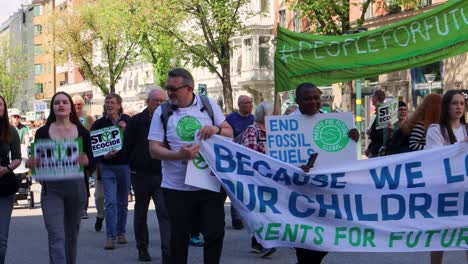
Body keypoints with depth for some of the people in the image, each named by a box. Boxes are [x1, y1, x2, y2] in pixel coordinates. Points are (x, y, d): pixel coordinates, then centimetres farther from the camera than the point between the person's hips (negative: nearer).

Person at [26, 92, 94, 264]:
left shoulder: (82, 132, 4)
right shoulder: (42, 132, 3)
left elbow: (92, 164, 4)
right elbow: (35, 162, 7)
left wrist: (85, 161, -18)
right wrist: (31, 164, -16)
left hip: (76, 188, 1)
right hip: (51, 189, -1)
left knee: (71, 234, 13)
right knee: (56, 237, -10)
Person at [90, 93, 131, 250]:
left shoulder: (127, 120, 1)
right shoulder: (99, 124, -1)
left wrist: (125, 130, -17)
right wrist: (104, 156, -16)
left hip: (125, 165, 1)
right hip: (108, 167, -1)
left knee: (123, 202, 11)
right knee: (110, 202, -9)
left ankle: (120, 232, 24)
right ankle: (110, 236, -8)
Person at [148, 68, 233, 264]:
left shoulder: (208, 104, 3)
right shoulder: (162, 112, 0)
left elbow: (230, 133, 9)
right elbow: (154, 150, -6)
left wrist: (217, 129, -14)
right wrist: (179, 155, -24)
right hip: (177, 187, 0)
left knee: (215, 233, 4)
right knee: (179, 237, 9)